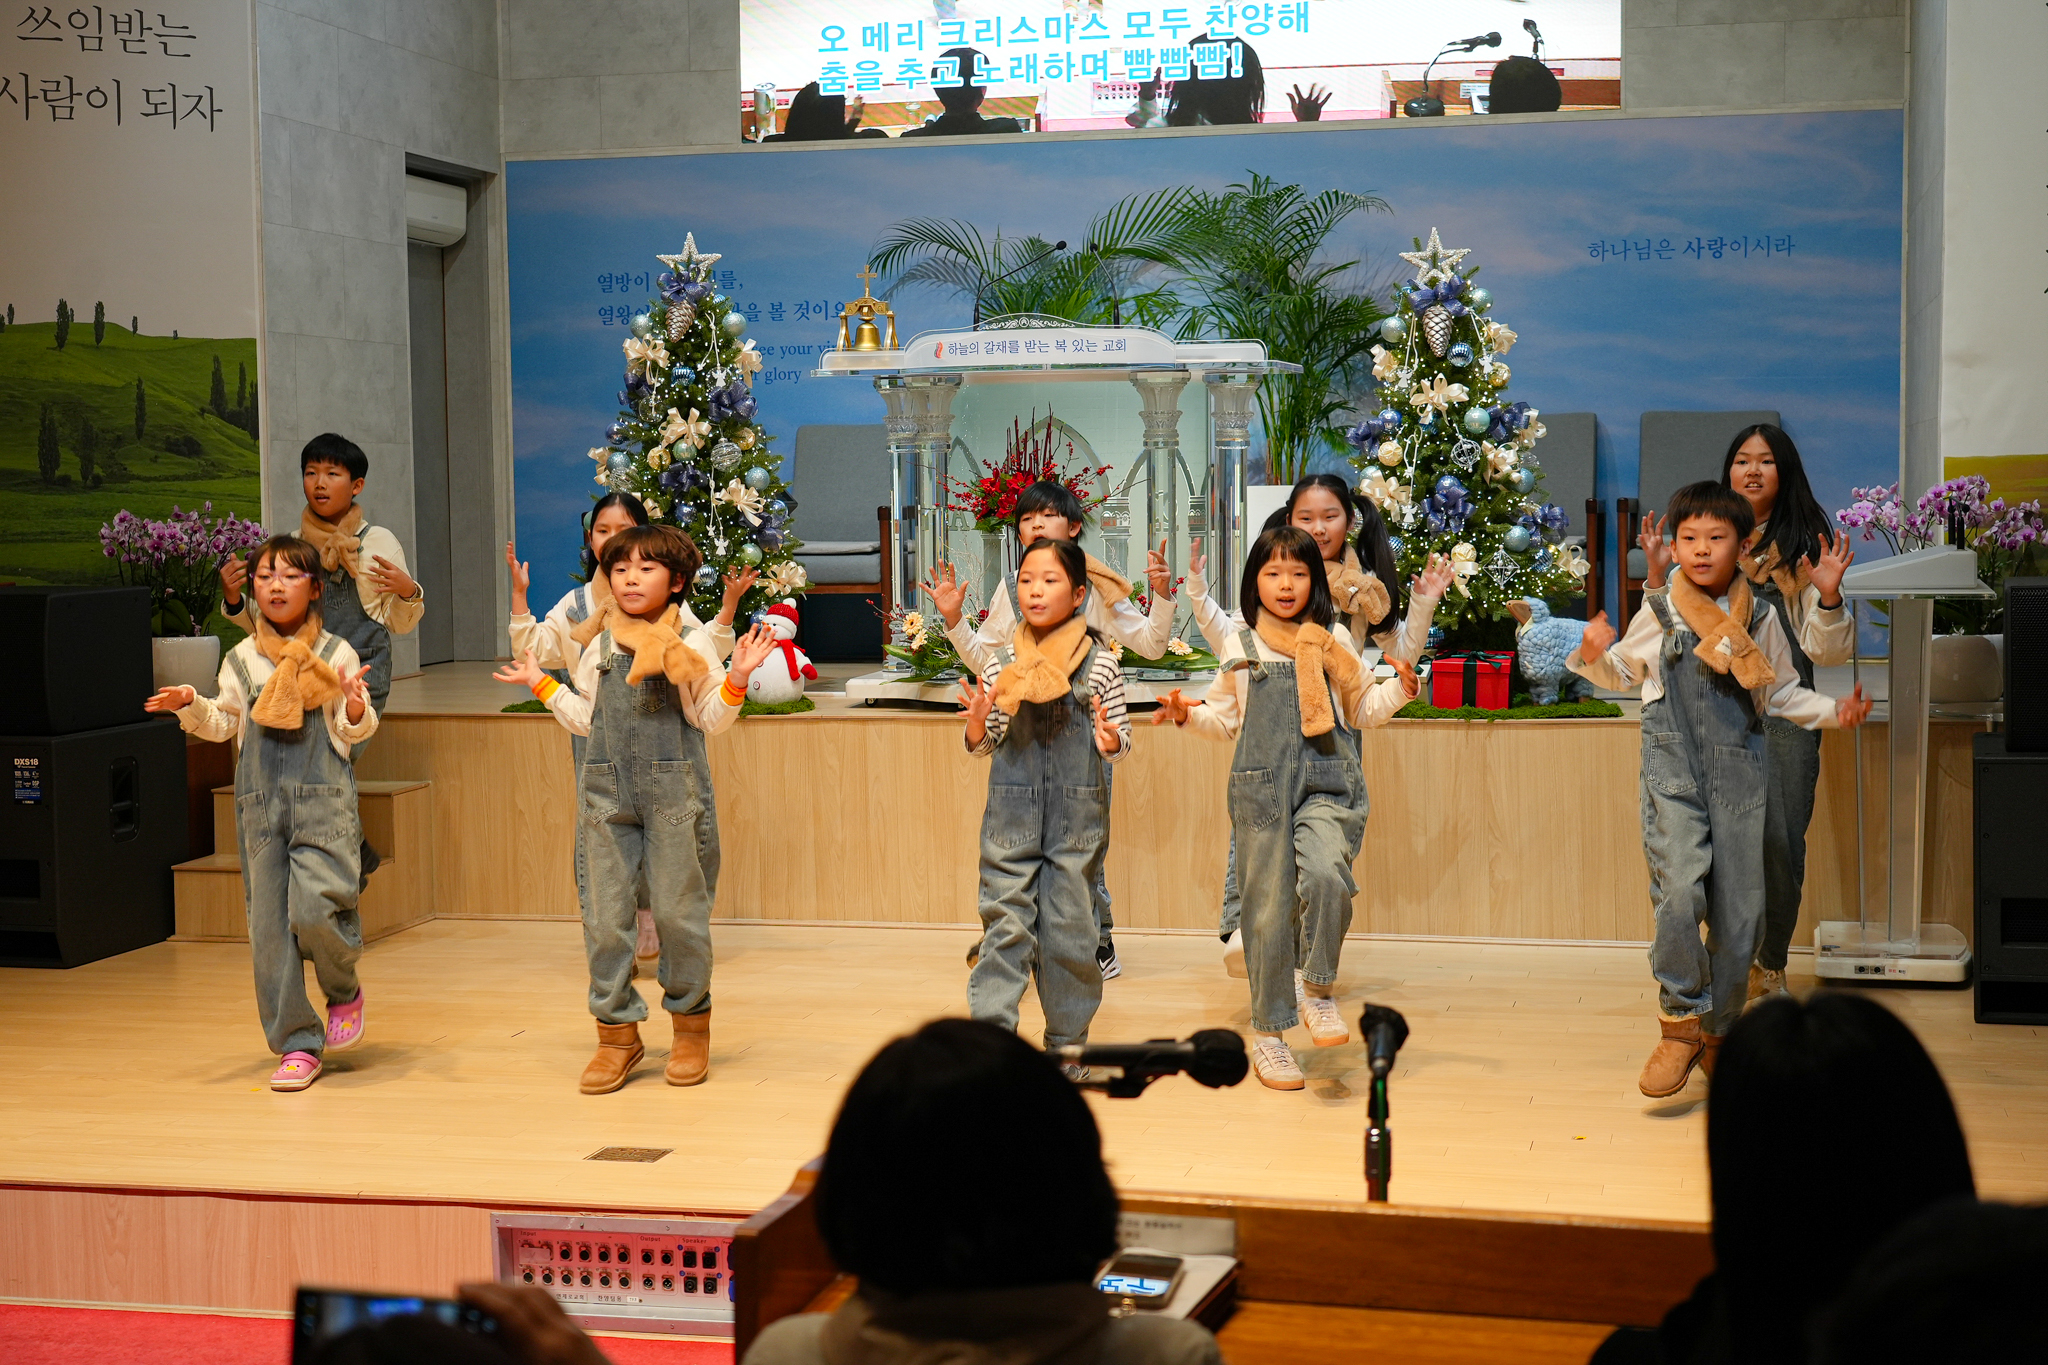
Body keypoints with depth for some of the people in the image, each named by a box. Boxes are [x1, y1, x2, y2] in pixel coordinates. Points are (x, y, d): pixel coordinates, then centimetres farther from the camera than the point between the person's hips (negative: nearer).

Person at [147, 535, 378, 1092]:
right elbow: (223, 724, 18)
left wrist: (355, 707, -19)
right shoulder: (241, 660, 11)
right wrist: (191, 706, 0)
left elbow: (354, 733, 3)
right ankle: (296, 1044, 10)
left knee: (314, 910, -19)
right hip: (260, 799, 4)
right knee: (269, 925, 1)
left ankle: (344, 991, 13)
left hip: (323, 798, -3)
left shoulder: (337, 654, 3)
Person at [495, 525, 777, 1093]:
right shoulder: (601, 645, 11)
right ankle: (617, 1032, 13)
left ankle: (691, 1024, 19)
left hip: (674, 790, -4)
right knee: (605, 913, 3)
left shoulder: (691, 641, 0)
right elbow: (586, 719, 18)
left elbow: (710, 718, -2)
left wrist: (737, 677, -17)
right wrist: (542, 683, 18)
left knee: (678, 909, 2)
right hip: (608, 791, 4)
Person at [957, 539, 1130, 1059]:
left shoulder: (1101, 663, -1)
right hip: (1012, 809, 1)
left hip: (1078, 809, -1)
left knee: (1070, 927, 5)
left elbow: (1120, 741, 5)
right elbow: (983, 746, 10)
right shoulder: (1003, 664, 3)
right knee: (1005, 923, -2)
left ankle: (1067, 1038, 18)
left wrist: (1109, 738, -17)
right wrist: (979, 723, -11)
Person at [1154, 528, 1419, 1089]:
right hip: (1262, 786, 1)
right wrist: (1188, 713, 2)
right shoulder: (1239, 648, 11)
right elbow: (1225, 718, 21)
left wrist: (1399, 688, -2)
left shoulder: (1333, 641, 9)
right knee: (1269, 906, 1)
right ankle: (1269, 1032, 13)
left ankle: (1318, 989, -5)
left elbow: (1361, 710, 15)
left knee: (1325, 873, -27)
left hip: (1327, 783, -1)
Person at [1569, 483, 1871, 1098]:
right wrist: (1595, 655, -2)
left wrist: (1834, 712, 2)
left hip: (1740, 771, 2)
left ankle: (1718, 1032, 20)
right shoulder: (1657, 614, 4)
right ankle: (1682, 1022, -6)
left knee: (1739, 910, 2)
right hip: (1673, 772, -2)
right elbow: (1620, 674, 19)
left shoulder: (1759, 618, 7)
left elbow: (1783, 694, 17)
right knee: (1679, 891, -21)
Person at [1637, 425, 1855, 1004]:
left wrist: (1828, 593, -11)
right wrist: (1657, 575, 1)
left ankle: (1770, 967, 15)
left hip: (1783, 712, -1)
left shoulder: (1805, 545, 7)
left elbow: (1827, 651, 4)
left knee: (1781, 843, -4)